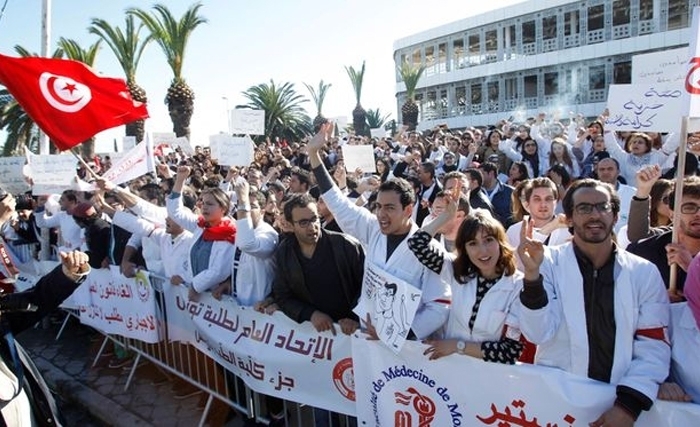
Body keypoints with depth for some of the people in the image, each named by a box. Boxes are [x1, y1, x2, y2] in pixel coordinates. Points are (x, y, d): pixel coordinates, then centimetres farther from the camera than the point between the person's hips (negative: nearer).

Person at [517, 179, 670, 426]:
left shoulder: (644, 273, 5)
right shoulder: (549, 262, -1)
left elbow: (654, 348, 2)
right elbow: (538, 334, -8)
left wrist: (629, 403, -11)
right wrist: (532, 275, -21)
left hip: (621, 399, 1)